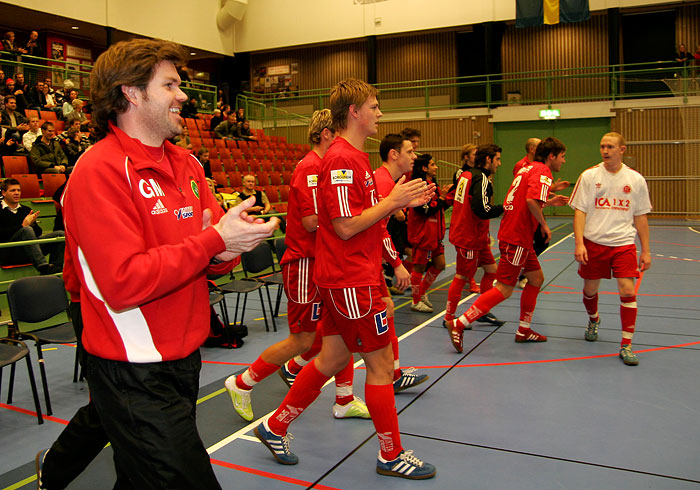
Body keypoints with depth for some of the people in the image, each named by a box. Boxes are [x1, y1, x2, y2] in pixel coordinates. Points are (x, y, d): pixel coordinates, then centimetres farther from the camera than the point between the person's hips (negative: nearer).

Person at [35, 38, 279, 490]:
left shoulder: (185, 163, 7)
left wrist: (226, 250, -15)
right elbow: (124, 283, -25)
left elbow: (216, 245, 9)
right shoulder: (100, 172, -18)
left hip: (183, 357, 8)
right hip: (136, 379, -8)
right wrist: (214, 240, -24)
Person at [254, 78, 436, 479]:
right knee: (381, 363, 2)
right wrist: (392, 200, -15)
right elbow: (346, 227, -21)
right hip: (351, 279, -10)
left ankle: (276, 427, 29)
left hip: (349, 277, 10)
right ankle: (392, 455, 19)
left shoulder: (356, 157, 15)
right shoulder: (342, 159, -17)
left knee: (334, 358, 17)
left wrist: (401, 202, 8)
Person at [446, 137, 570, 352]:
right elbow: (531, 201, -29)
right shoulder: (543, 172, -11)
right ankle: (459, 324, -7)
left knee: (536, 278, 18)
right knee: (504, 289, -7)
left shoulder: (529, 168, 18)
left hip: (518, 236, 10)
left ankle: (524, 330, 26)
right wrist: (544, 224, -15)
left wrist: (549, 201, 28)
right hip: (517, 238, -10)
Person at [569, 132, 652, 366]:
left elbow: (640, 217, 9)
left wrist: (646, 251, 7)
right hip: (593, 242, 0)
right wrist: (579, 243, -14)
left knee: (627, 291, -10)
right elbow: (580, 212, -3)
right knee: (590, 289, 11)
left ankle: (626, 344, 1)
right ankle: (593, 320, 44)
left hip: (624, 244, 0)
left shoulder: (636, 180, 3)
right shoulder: (589, 176, -1)